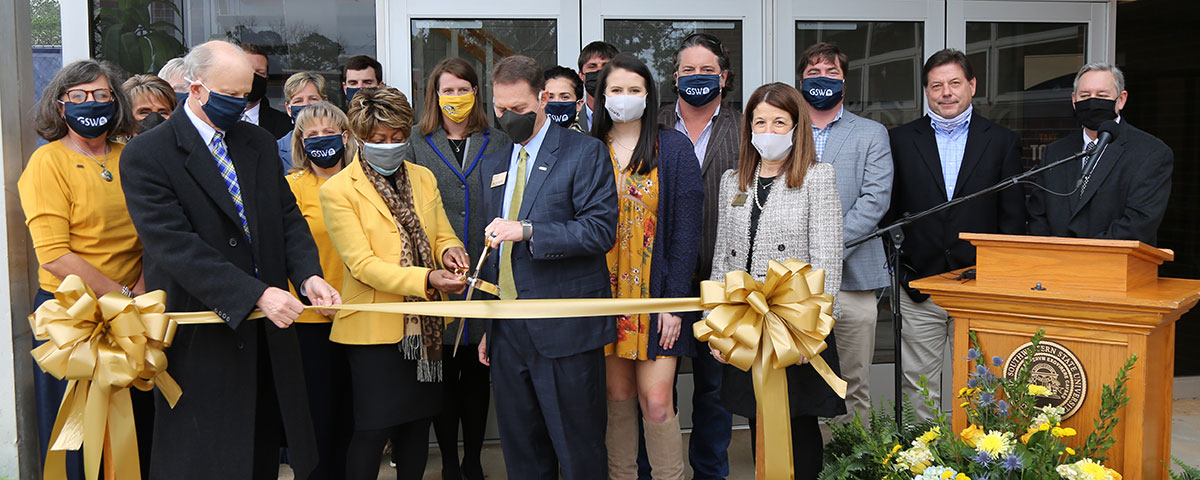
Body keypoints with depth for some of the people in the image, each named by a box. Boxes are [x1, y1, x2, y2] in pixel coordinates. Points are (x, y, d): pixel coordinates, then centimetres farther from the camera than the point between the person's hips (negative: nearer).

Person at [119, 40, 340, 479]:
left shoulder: (260, 144, 10)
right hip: (202, 338, -5)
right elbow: (175, 246, -19)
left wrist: (308, 275, -13)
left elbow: (288, 217, 7)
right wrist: (255, 294, -26)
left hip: (267, 329, 5)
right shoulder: (146, 155, -10)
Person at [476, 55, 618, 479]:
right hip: (508, 331, 6)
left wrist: (527, 231, -23)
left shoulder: (585, 153, -4)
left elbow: (601, 230, -14)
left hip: (564, 330, -6)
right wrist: (487, 326, 17)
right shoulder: (495, 164, 16)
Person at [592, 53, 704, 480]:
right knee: (618, 395, 7)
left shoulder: (673, 148, 0)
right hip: (604, 292, 3)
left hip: (656, 291, -2)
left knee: (656, 400, -5)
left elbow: (686, 227, -4)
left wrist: (675, 299, -11)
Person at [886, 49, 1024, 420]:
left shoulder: (1002, 142, 8)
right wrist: (896, 270, -1)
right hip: (918, 285, 0)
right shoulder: (900, 140, 7)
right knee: (919, 385, 6)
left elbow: (1013, 216, 5)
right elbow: (887, 211, 7)